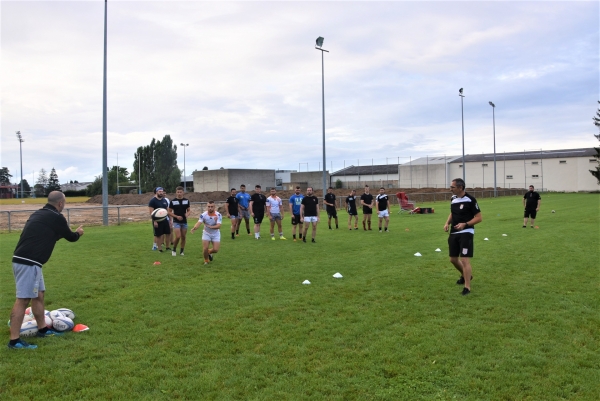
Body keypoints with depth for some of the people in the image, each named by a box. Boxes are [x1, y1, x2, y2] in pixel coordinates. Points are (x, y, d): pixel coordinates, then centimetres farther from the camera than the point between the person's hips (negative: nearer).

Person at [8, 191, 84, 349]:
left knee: (39, 294, 19)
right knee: (23, 300, -8)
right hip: (28, 263, -10)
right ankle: (14, 341, -7)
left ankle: (43, 329, 30)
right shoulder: (56, 218, -8)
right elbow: (70, 237, 7)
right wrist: (78, 233, 30)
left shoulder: (39, 214, 16)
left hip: (24, 260, 10)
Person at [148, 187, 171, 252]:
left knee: (168, 233, 7)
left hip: (165, 220, 6)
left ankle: (167, 247, 19)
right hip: (157, 221, -6)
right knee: (158, 235, 1)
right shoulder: (152, 201, -8)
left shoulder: (165, 201, 10)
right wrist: (154, 221, -19)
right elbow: (151, 212, -13)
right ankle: (159, 249, 10)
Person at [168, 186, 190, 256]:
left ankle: (181, 251, 20)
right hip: (176, 222, -3)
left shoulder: (186, 201, 3)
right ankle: (174, 250, 8)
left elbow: (188, 210, 11)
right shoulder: (173, 201, -4)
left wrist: (187, 214, -12)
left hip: (184, 222, 3)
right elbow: (169, 212, 0)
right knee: (178, 237, -14)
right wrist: (176, 216, -15)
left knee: (183, 237, 6)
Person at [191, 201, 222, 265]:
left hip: (216, 234, 0)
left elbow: (218, 226, -28)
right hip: (206, 233, 0)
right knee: (205, 248, -12)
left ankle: (209, 252, 31)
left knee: (215, 250, -7)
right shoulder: (203, 215, -18)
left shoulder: (218, 215, -20)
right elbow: (199, 223, -32)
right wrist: (194, 228, -54)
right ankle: (206, 261, 18)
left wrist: (210, 227, -44)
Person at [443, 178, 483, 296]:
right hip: (453, 233, 8)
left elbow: (479, 218, -11)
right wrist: (447, 223, 4)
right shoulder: (453, 199, 7)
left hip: (466, 233, -7)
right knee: (453, 259, 15)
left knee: (465, 260, -11)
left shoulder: (470, 200, -14)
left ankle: (467, 287, -1)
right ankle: (466, 275, 42)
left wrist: (465, 224, -24)